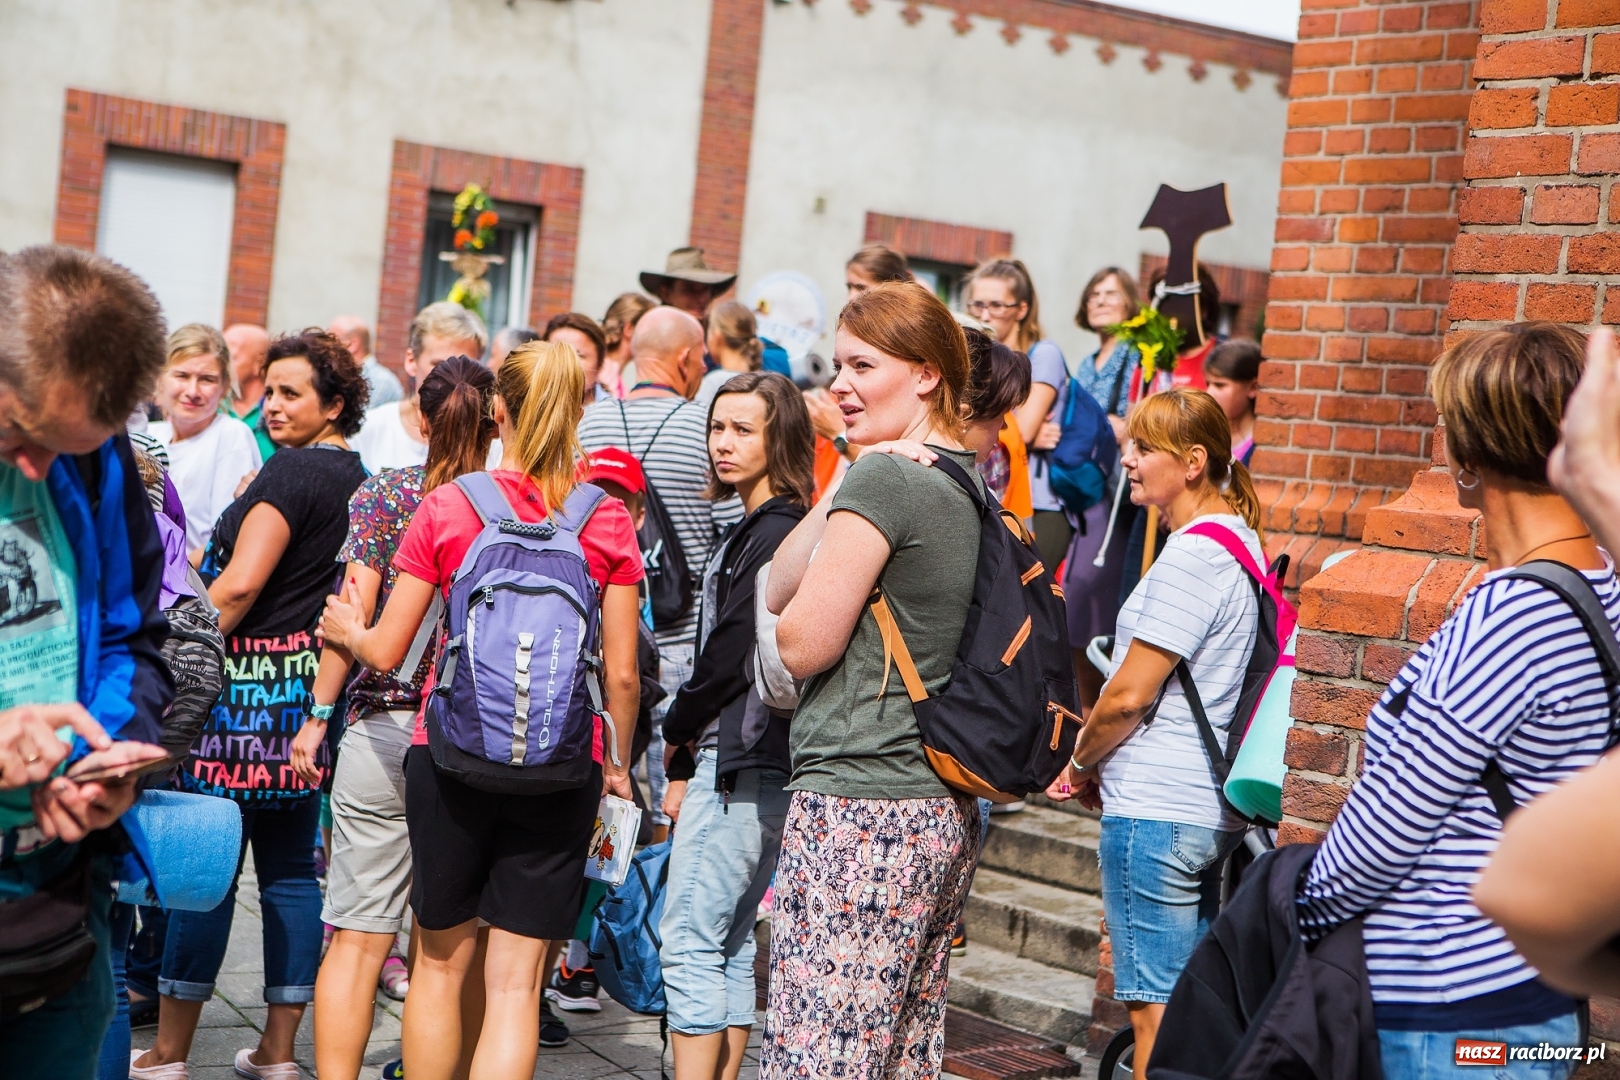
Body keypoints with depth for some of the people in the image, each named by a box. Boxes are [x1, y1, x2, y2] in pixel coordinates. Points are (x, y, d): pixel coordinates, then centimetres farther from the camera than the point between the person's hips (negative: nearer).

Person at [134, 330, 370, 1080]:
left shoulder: (291, 470, -11)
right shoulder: (358, 476, 14)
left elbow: (240, 584, -17)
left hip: (256, 680, -8)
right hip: (317, 684, 8)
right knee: (293, 866, 9)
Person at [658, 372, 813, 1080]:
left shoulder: (778, 531, -13)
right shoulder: (750, 529, 17)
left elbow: (731, 655, -18)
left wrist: (676, 730, -2)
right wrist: (685, 767, 14)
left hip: (743, 763, -10)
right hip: (729, 762, 10)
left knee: (689, 943, -9)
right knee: (728, 947, 13)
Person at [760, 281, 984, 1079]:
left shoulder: (882, 480, -13)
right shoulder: (974, 484, 14)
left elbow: (800, 644, -9)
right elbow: (777, 591, 15)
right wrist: (839, 495, 0)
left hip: (859, 809, -9)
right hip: (947, 811, 10)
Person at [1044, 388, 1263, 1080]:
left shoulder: (1192, 555, -17)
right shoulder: (1240, 542, 12)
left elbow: (1128, 695, -18)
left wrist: (1080, 763, 1)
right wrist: (1103, 766, 15)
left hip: (1155, 812, -10)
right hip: (1210, 808, 10)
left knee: (1155, 1011, -4)